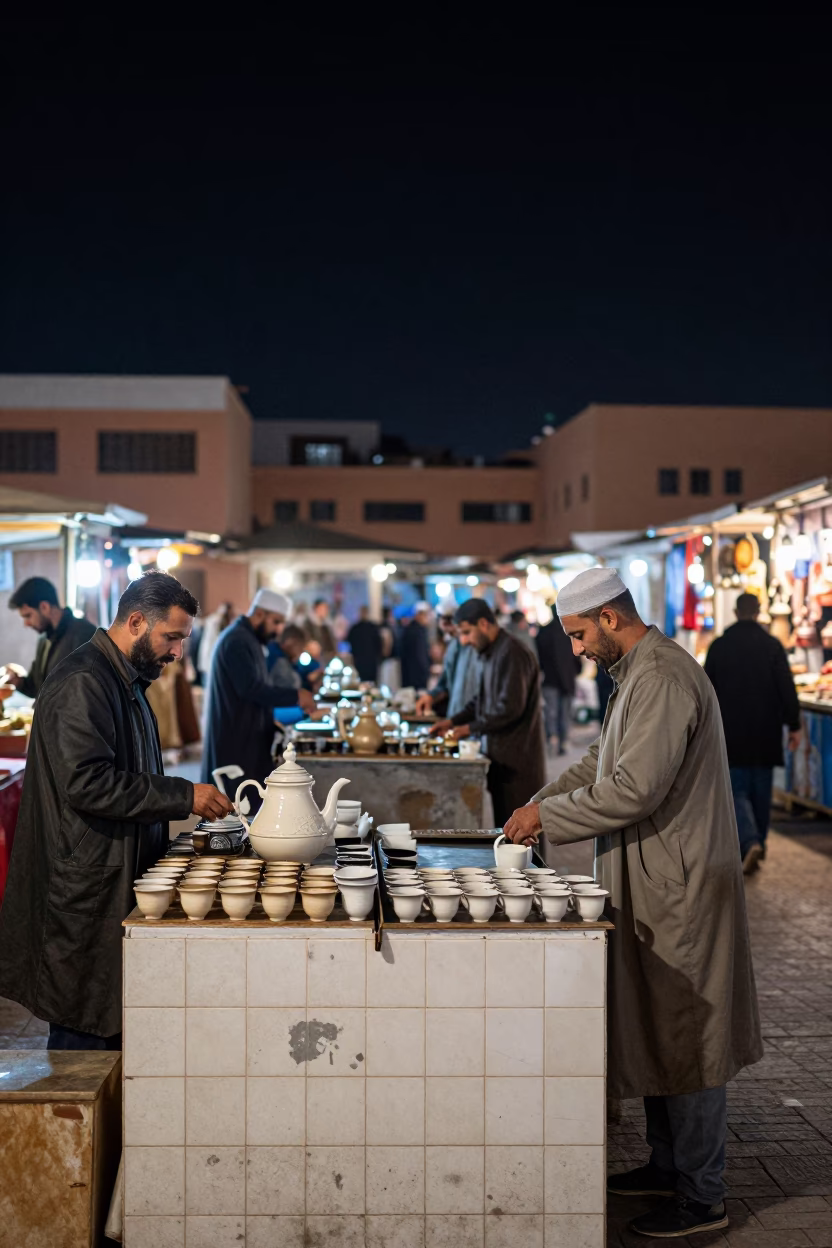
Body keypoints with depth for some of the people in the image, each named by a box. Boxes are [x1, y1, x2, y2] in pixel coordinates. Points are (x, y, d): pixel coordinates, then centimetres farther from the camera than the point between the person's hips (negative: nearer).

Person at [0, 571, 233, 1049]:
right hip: (86, 895, -10)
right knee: (85, 1029, -3)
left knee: (115, 1023, 12)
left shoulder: (127, 681, 17)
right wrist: (183, 796, -23)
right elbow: (87, 783, -26)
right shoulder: (82, 683, -16)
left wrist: (186, 801, 15)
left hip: (120, 882, 10)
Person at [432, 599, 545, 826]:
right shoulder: (489, 654, 15)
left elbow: (510, 707, -22)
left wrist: (471, 728, -14)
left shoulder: (513, 654, -17)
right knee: (503, 823, 12)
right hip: (499, 755, 9)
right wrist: (453, 721, 10)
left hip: (517, 759, -9)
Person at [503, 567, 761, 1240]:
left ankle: (702, 1199, 11)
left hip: (680, 886, -10)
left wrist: (548, 814, -16)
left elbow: (636, 787, -27)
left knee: (688, 1038, 0)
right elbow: (605, 760, 20)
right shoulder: (639, 670, 12)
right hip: (654, 882, 10)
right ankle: (669, 1164, 32)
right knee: (655, 1031, 18)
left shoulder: (664, 678, -21)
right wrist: (539, 803, 8)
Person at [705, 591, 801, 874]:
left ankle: (750, 842, -21)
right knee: (761, 791, 14)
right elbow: (787, 689, -7)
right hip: (765, 733, 1)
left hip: (731, 733, -1)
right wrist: (794, 726, -1)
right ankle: (758, 843, 23)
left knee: (737, 790, 0)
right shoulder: (772, 646, -4)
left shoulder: (718, 646, -1)